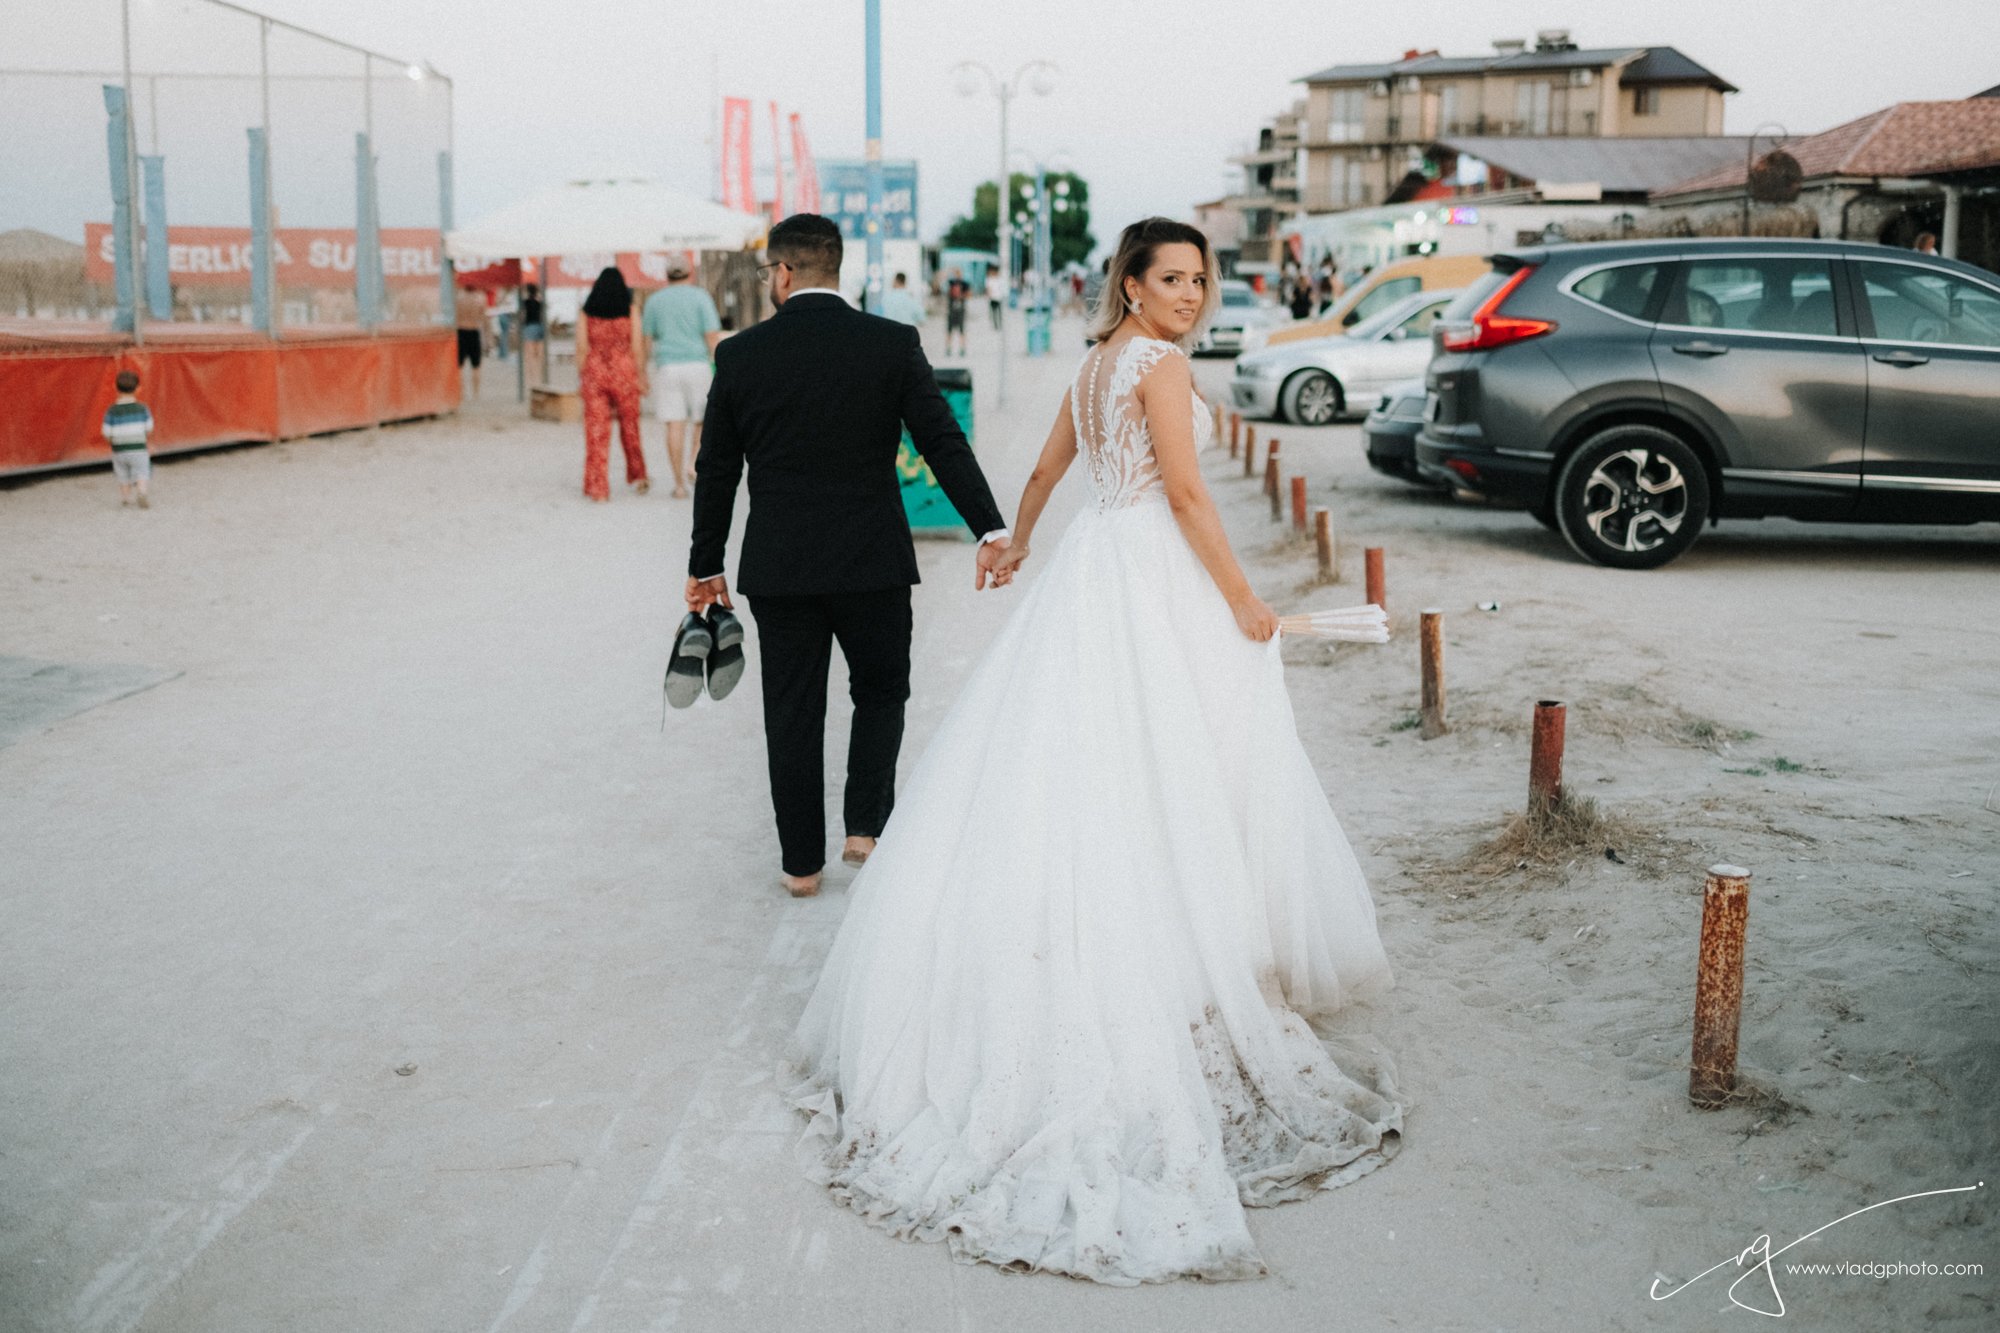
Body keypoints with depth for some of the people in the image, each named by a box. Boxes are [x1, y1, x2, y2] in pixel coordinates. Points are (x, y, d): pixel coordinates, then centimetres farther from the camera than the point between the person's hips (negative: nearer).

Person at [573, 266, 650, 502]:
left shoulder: (587, 312, 2)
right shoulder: (630, 310, 0)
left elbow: (582, 348, -1)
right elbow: (637, 347, -3)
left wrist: (580, 379, 5)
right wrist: (641, 377, 3)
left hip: (594, 374, 0)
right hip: (624, 372, 0)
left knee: (596, 431, 2)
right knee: (630, 428, 15)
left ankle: (597, 488, 0)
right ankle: (638, 477, 26)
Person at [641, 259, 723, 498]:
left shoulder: (654, 300, 9)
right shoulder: (700, 296, 1)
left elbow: (647, 339, 8)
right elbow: (713, 335, -6)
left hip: (667, 368, 2)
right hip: (697, 364, -1)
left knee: (675, 426, 0)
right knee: (702, 420, 14)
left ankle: (680, 485, 0)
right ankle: (694, 462, -8)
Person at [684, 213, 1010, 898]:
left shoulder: (740, 354, -2)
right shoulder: (893, 344, -5)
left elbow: (716, 472, 3)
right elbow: (944, 444, -9)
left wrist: (705, 564, 13)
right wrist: (989, 529, -5)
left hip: (779, 568, 1)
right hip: (873, 562, -1)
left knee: (792, 713, 10)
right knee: (881, 694, 19)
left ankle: (801, 862, 16)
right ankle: (865, 826, 12)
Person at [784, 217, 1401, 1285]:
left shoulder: (1099, 361, 16)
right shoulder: (1158, 363, -11)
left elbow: (1048, 466, 28)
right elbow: (1186, 492, -17)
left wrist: (1015, 544, 44)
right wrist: (1242, 598, -13)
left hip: (1096, 565, 9)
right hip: (1153, 579, -9)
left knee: (1077, 772, 10)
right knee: (1169, 782, -3)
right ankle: (1197, 964, 4)